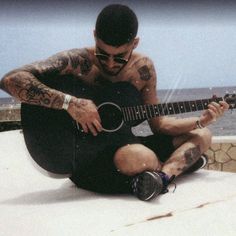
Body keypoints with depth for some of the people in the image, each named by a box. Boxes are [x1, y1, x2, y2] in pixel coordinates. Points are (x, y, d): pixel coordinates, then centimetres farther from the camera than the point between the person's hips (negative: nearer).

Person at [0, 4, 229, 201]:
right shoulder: (77, 62, -16)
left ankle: (162, 174, -18)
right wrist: (70, 102, -33)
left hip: (122, 144, 7)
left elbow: (157, 123, 9)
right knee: (141, 158, -39)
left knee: (202, 136, 6)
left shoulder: (143, 68, 1)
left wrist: (200, 120, -3)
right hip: (82, 154, -7)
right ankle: (181, 163, -8)